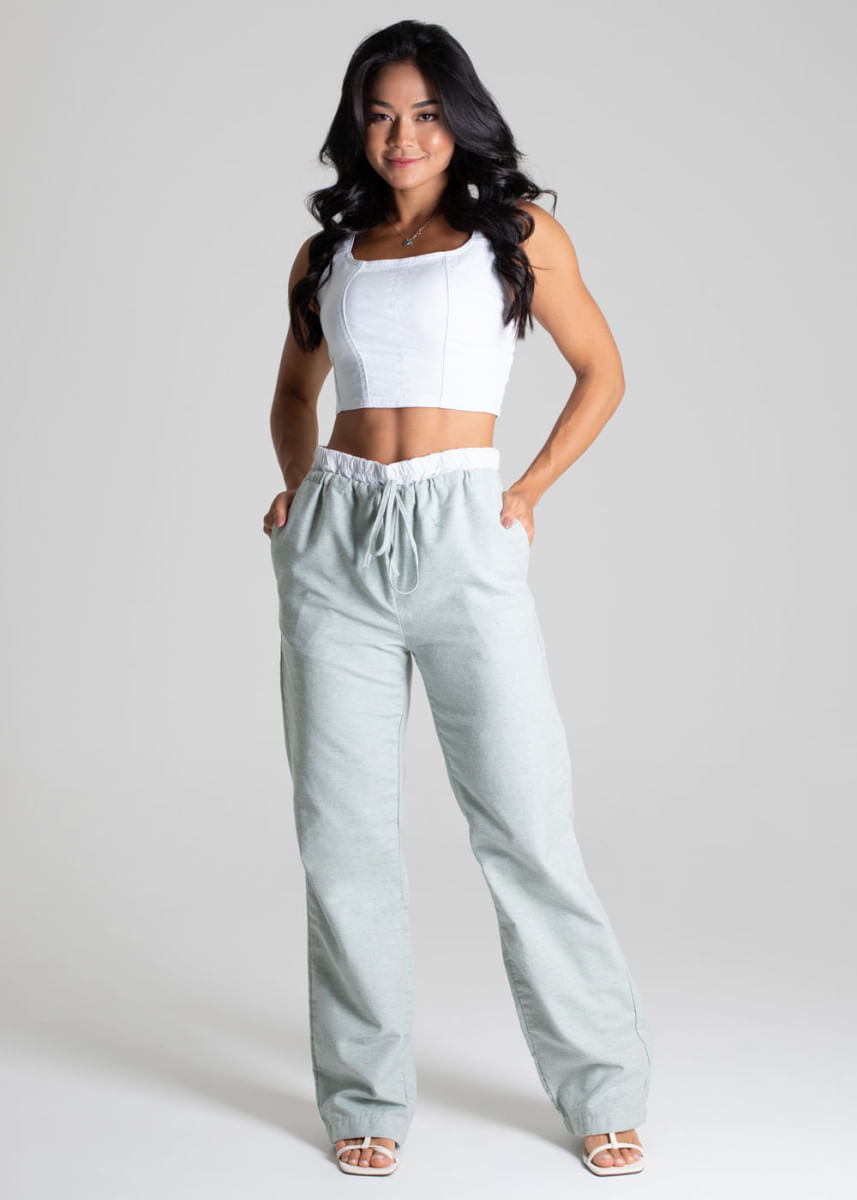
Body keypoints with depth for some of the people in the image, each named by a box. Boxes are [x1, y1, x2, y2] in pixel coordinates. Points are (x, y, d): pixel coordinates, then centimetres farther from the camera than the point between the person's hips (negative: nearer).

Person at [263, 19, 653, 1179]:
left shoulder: (518, 232, 7)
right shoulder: (329, 253, 15)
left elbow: (602, 370, 13)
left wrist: (531, 493, 2)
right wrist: (300, 482, 11)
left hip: (463, 539, -3)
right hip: (336, 544, 3)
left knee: (527, 824, -4)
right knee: (343, 832, 4)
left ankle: (602, 1087, 13)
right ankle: (368, 1094, 18)